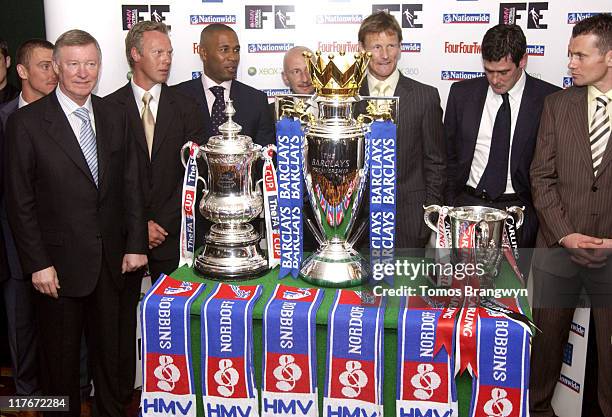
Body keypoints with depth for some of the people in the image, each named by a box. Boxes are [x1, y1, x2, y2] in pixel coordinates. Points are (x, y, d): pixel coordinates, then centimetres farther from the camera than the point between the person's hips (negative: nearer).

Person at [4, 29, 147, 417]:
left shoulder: (114, 117, 6)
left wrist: (136, 244, 2)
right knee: (61, 359, 11)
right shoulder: (27, 122, -7)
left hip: (112, 261, 4)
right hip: (59, 263, -3)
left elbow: (131, 185, 8)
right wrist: (37, 263, -11)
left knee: (110, 354, 16)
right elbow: (20, 201, -8)